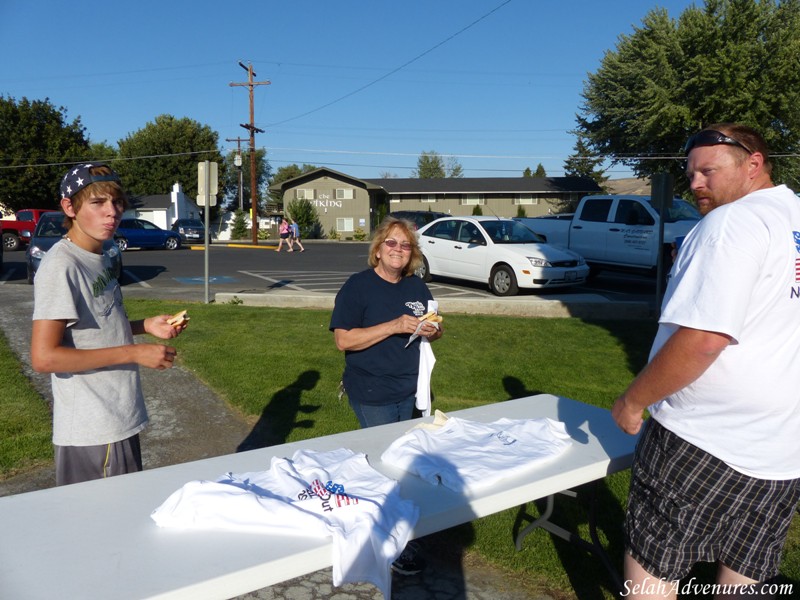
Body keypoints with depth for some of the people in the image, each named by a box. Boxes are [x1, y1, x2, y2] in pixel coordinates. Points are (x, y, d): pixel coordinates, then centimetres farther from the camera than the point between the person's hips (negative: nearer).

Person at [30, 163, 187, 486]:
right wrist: (134, 353, -22)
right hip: (92, 433, -9)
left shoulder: (99, 257, 8)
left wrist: (146, 326, 1)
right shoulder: (61, 265, -20)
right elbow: (43, 357, -25)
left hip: (119, 419, 9)